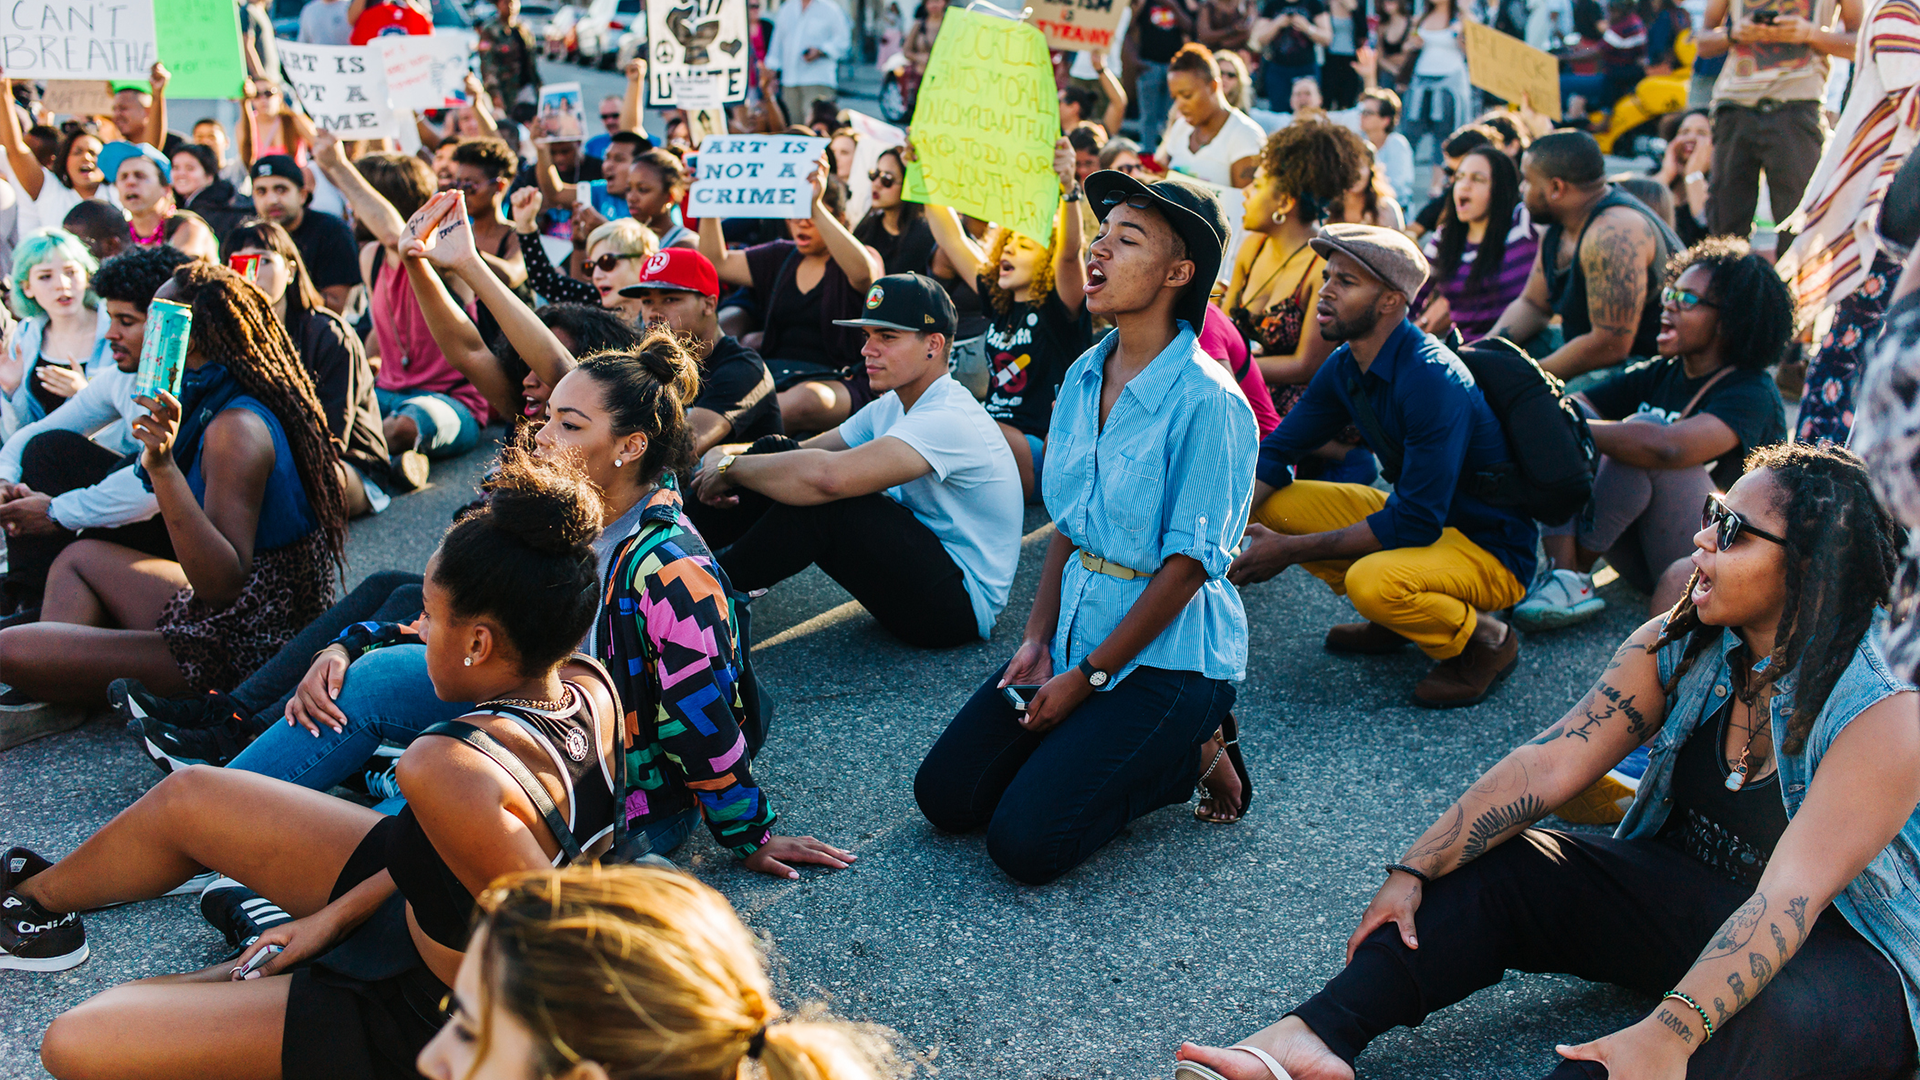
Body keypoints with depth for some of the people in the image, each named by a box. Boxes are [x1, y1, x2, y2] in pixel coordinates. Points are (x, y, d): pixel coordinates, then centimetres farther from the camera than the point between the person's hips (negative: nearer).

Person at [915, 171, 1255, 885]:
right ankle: (1089, 746, 17)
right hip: (1078, 630, 7)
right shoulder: (1083, 376, 5)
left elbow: (1187, 565, -17)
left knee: (1026, 844, -15)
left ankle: (1195, 752, 5)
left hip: (1167, 655, -7)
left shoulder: (1208, 401, -19)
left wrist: (1087, 676, -14)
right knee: (945, 797, 0)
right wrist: (1037, 641, 0)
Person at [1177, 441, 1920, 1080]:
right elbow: (1548, 765, -11)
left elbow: (1789, 896, -32)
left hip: (1844, 955, -6)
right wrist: (1414, 872, -19)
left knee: (1756, 1019, -39)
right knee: (1496, 868, -9)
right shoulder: (1678, 650, -5)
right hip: (1684, 895, 7)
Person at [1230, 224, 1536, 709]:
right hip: (1416, 516, 8)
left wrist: (1291, 550, -27)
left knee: (1373, 580, -37)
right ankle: (1393, 617, 11)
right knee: (1272, 504, -2)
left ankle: (1484, 641, -6)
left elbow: (1414, 523, -30)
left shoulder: (1433, 381, -28)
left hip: (1490, 550, -8)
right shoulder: (1344, 368, -3)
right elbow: (1274, 454, 5)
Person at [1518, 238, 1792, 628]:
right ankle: (1566, 575, -25)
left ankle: (1578, 567, -17)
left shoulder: (1752, 394, -13)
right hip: (1643, 560, 7)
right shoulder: (1657, 376, 10)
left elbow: (1668, 447, -33)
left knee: (1644, 431, -29)